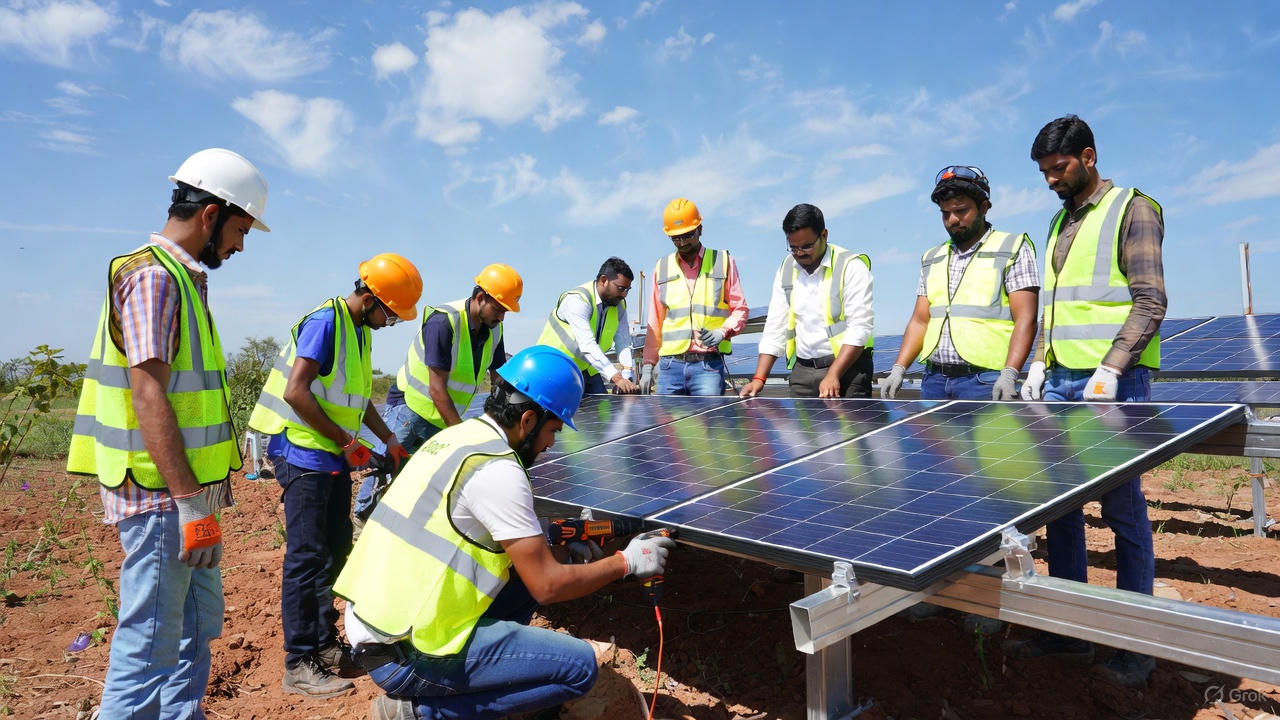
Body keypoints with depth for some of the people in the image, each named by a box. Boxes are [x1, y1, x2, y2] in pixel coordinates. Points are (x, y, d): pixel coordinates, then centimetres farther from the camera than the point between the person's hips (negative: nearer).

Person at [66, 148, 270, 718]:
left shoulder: (182, 278, 15)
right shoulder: (153, 276, -14)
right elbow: (148, 397, -22)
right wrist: (191, 503, -24)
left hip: (188, 491, 10)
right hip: (162, 498, -10)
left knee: (197, 627, 17)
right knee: (150, 642, -2)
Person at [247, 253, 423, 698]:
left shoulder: (361, 331, 12)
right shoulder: (325, 321, -15)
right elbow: (296, 392, -21)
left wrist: (388, 440, 13)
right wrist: (346, 440, -16)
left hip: (333, 456, 9)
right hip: (303, 452, -9)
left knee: (336, 551, 14)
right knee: (307, 557, -4)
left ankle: (325, 643, 27)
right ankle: (299, 665, 5)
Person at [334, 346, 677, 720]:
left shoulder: (454, 436, 7)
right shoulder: (497, 469, -19)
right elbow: (547, 586, -15)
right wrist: (626, 562, -3)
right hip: (405, 653, -9)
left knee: (522, 574, 18)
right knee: (580, 665, -6)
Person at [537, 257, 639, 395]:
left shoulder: (619, 305, -1)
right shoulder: (577, 300, -25)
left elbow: (623, 342, -6)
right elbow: (588, 346, -35)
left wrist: (626, 377, -22)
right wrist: (615, 377, -42)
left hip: (589, 371, 7)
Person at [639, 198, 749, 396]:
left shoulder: (723, 262, 8)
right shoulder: (662, 268, 15)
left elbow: (740, 309, 8)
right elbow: (655, 323, 15)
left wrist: (723, 331, -12)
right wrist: (648, 366, 10)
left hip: (709, 365, -2)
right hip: (670, 365, 3)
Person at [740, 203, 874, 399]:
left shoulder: (851, 267, -6)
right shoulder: (785, 271, 10)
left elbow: (859, 327, -13)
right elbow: (775, 328, 9)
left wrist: (833, 376, -22)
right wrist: (759, 378, -1)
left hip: (848, 367, -4)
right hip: (802, 370, 4)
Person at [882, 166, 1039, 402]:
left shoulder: (1014, 248, 2)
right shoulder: (932, 258, 18)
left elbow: (1025, 320, -7)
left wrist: (1009, 375, -19)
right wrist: (898, 370, 3)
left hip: (984, 382, -5)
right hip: (934, 380, 5)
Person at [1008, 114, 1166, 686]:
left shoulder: (1133, 210, -1)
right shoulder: (1060, 223, 20)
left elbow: (1151, 301, -10)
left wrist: (1111, 369, -19)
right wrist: (1039, 363, 10)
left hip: (1113, 383, -7)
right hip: (1061, 382, 7)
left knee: (1123, 512, 0)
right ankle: (1068, 628, 18)